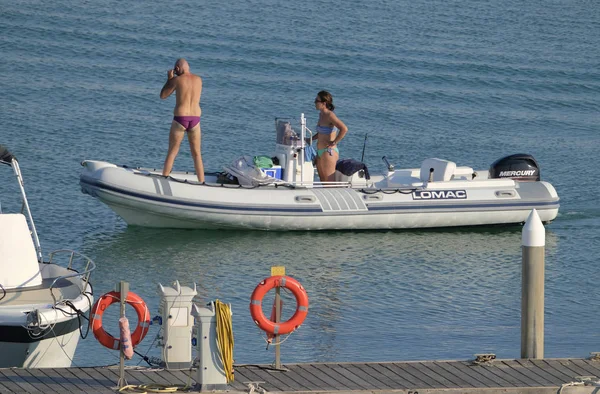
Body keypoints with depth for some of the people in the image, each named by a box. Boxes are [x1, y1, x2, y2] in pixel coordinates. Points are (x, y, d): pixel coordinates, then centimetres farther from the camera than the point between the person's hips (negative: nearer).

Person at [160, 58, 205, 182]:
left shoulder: (177, 80, -7)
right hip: (195, 120, 3)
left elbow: (162, 95, 3)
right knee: (197, 154, 12)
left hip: (180, 119, -3)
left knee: (172, 153, 7)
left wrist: (169, 79, 12)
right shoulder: (198, 80, 6)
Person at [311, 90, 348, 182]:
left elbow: (344, 129, -28)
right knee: (322, 180, 10)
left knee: (329, 182, -9)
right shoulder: (321, 114, 12)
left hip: (329, 151, -10)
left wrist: (334, 142, -21)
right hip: (320, 152, 10)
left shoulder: (330, 115, -16)